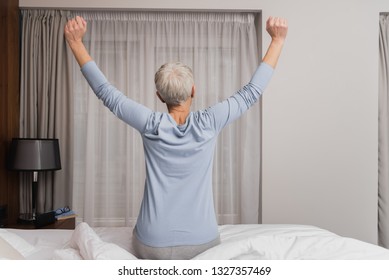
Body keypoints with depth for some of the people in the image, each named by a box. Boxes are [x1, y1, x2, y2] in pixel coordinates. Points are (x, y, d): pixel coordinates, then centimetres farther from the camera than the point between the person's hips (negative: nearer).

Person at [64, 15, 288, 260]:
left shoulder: (151, 126, -11)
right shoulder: (208, 124, -12)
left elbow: (105, 91, -1)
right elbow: (252, 91, -2)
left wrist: (76, 42, 6)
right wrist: (278, 40, 4)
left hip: (152, 246, 1)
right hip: (202, 242, -1)